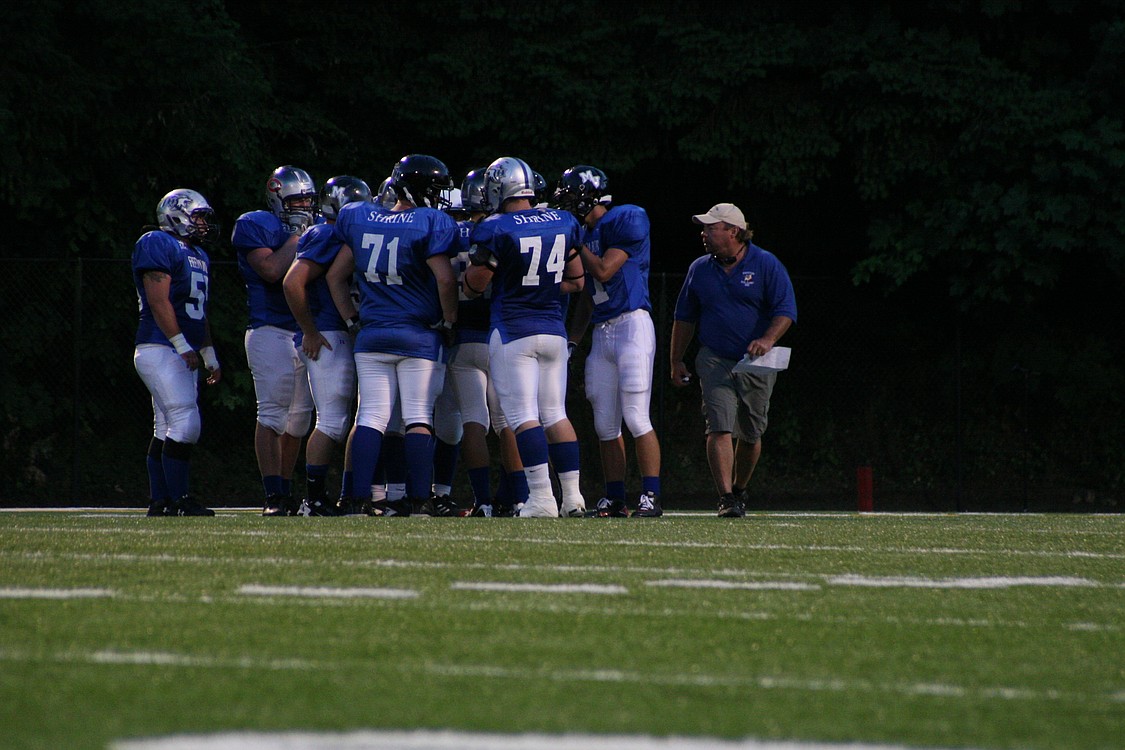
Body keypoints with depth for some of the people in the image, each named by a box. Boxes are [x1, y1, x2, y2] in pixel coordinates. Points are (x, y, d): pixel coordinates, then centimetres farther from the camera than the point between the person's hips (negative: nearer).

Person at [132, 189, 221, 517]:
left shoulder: (198, 255, 21)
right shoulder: (157, 244, -8)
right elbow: (159, 302, -16)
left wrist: (210, 357, 23)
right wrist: (183, 346, -19)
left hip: (183, 354, 10)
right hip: (161, 350, -10)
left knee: (166, 429, 9)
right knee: (185, 422, -15)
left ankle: (159, 502, 10)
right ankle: (179, 499, -13)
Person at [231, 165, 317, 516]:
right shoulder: (255, 226, -3)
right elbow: (272, 271, -17)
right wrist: (296, 236, -9)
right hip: (271, 332, -7)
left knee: (298, 418, 8)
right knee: (272, 415, -10)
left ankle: (285, 492, 16)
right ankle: (273, 496, -12)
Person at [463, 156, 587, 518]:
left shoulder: (495, 230, -12)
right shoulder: (564, 223, 6)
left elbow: (473, 286, -5)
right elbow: (575, 281, 16)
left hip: (512, 331, -6)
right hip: (554, 330, 6)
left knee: (523, 416, -6)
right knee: (555, 414, 11)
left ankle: (541, 498, -14)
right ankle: (572, 496, 8)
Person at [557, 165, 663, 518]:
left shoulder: (628, 220, -8)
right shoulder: (587, 234, 16)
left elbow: (604, 271, -15)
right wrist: (572, 340, 18)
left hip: (632, 324, -8)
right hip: (601, 332, 8)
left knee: (635, 417, -11)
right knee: (605, 423, 6)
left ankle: (651, 496, -9)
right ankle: (615, 498, 10)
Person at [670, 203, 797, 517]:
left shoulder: (765, 265, -2)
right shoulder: (700, 269, 9)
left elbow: (785, 310, -6)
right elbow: (684, 318, 17)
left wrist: (768, 340, -23)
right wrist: (676, 361, 15)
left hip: (756, 363, -1)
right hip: (715, 361, 1)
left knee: (751, 434, 8)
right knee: (720, 427, -16)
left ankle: (739, 490, 28)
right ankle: (726, 498, -21)